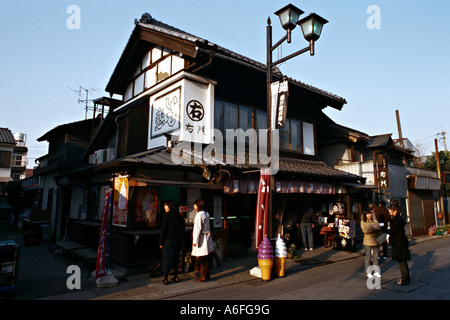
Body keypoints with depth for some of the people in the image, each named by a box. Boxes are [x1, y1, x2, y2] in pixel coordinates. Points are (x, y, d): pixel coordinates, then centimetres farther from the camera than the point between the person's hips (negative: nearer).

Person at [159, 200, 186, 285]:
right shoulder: (179, 215, 6)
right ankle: (176, 276, 22)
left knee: (167, 258, 3)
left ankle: (165, 278, 5)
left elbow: (163, 229, -13)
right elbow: (183, 227, 12)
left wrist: (161, 242, -8)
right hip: (178, 240, 6)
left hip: (169, 240, -6)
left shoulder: (167, 215, -13)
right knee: (176, 258, 16)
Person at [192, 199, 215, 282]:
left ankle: (203, 276, 5)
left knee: (202, 259, -1)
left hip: (201, 238, -8)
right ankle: (207, 275, 22)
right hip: (207, 237, 8)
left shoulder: (199, 215, -15)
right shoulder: (206, 214, 10)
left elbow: (198, 229, -17)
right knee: (207, 259, 14)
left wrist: (195, 241, -14)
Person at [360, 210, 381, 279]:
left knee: (376, 257, 9)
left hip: (375, 241, 4)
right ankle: (368, 272, 10)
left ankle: (376, 271, 21)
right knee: (368, 257, 1)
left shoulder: (374, 221, 9)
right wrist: (373, 227, -17)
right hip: (368, 241, -4)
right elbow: (364, 230, -14)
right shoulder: (363, 222, -1)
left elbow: (378, 228, -2)